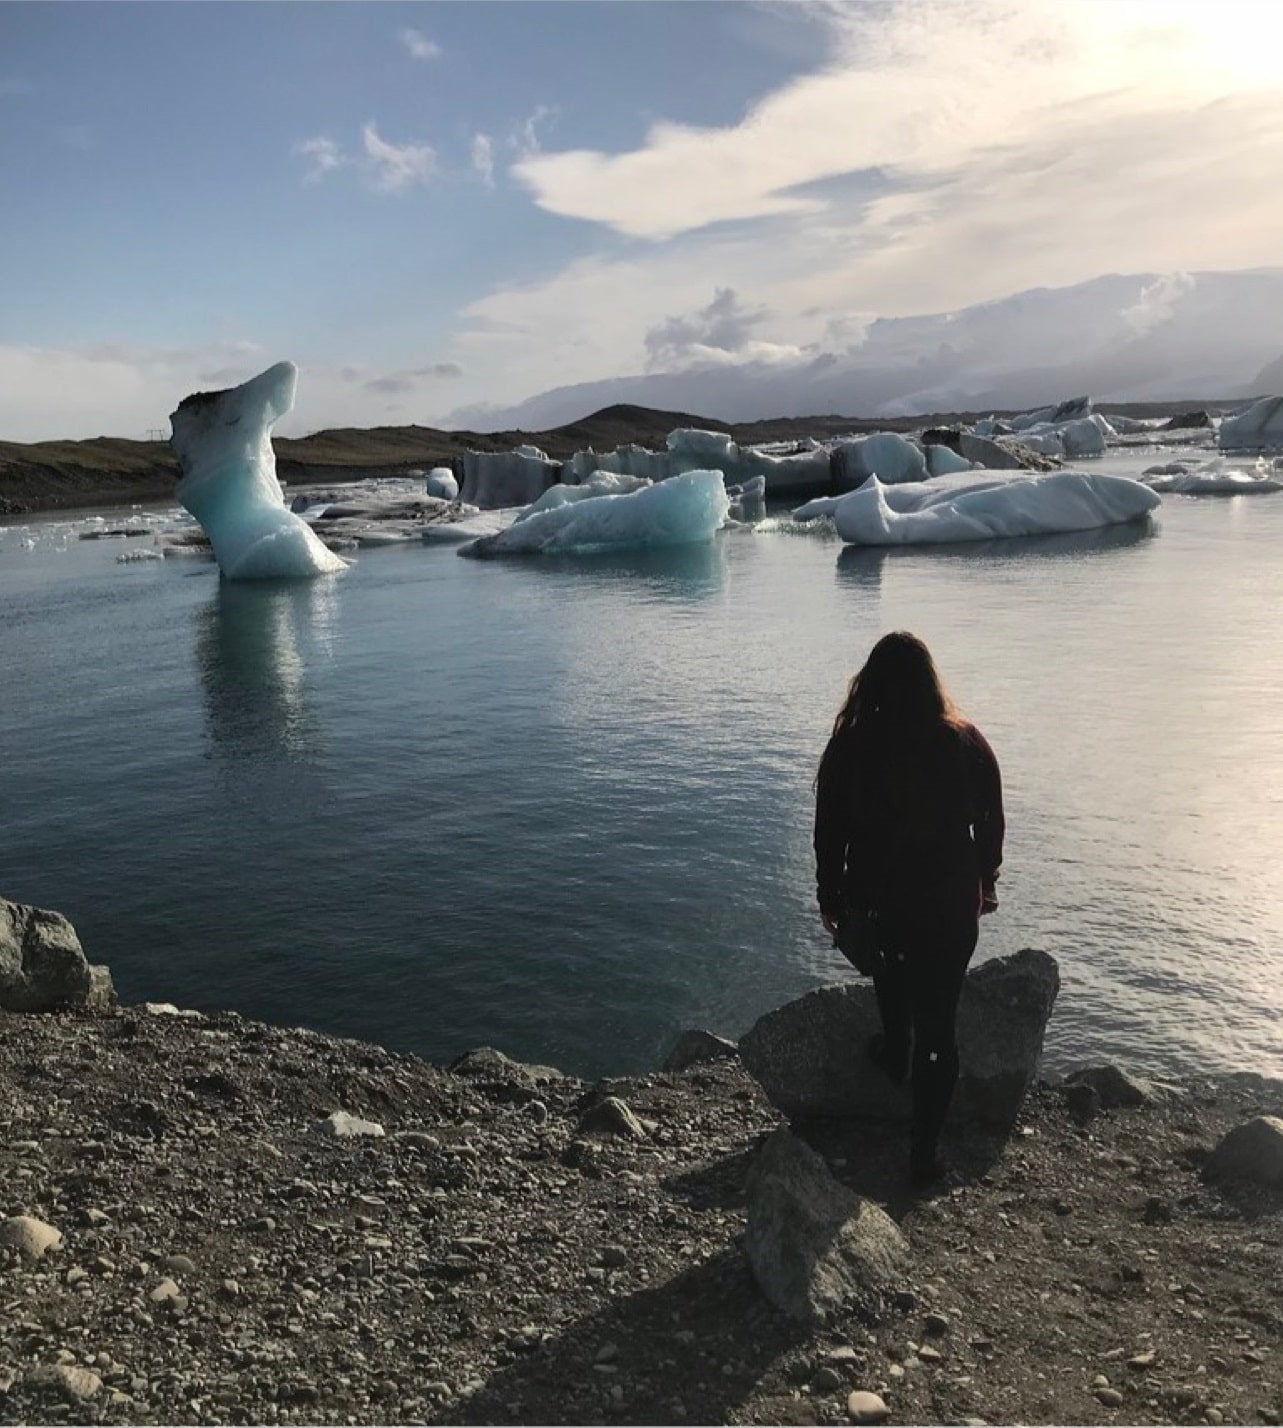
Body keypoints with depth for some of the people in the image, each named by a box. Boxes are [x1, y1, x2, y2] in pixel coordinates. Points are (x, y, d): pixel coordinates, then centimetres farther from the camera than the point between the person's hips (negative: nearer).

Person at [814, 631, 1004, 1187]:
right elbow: (990, 826, 2)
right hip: (952, 905, 0)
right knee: (938, 1021, 7)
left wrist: (830, 899, 8)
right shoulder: (968, 744, -8)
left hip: (878, 900, 1)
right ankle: (924, 1151, 13)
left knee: (892, 969, 32)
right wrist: (986, 884, 18)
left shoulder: (850, 747, -11)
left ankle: (895, 1055, 56)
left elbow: (830, 833, -5)